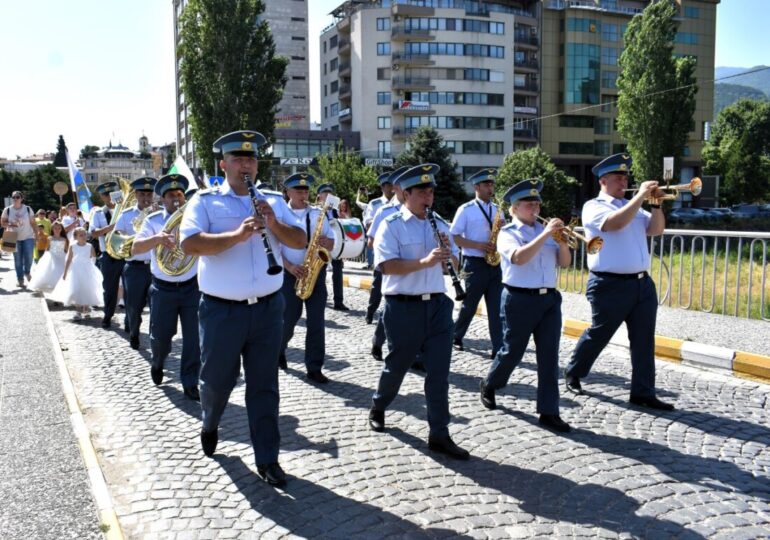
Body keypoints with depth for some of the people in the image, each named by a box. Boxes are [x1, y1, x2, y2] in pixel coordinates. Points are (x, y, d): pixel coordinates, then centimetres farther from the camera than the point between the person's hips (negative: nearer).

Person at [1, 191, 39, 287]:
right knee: (18, 260, 2)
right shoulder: (7, 210, 0)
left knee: (28, 257, -10)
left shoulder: (28, 209, 0)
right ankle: (20, 279, 11)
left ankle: (27, 272, 21)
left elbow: (33, 223, 3)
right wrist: (9, 225, -17)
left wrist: (36, 234, -2)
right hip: (15, 238, 1)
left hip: (28, 237, 0)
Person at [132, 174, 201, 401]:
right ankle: (157, 362, 41)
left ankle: (190, 383, 10)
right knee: (160, 335, 8)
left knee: (193, 337, -2)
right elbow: (135, 248, -13)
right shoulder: (153, 220, -1)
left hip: (192, 286, 0)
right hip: (163, 289, 0)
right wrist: (157, 238, -33)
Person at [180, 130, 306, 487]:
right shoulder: (205, 201, -1)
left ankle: (267, 459, 17)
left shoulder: (273, 202, 9)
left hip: (268, 309, 2)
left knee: (264, 385, 7)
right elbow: (190, 244, -17)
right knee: (217, 379, 14)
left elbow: (301, 241, 2)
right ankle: (210, 425, 46)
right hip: (221, 310, -2)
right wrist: (238, 234, -26)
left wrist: (274, 224, -15)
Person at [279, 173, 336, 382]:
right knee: (288, 319, 5)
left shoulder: (318, 214, 8)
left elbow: (331, 241, 10)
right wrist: (289, 267, -17)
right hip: (291, 273, -2)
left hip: (316, 272, 2)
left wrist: (326, 243, -13)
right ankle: (278, 349, 36)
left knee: (316, 322, -1)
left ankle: (314, 368, 5)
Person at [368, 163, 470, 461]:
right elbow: (387, 266, -18)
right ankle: (378, 407, 40)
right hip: (404, 307, -4)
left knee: (439, 371, 2)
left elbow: (453, 265, 14)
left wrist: (448, 253, -8)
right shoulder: (392, 225, -6)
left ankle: (439, 435, 9)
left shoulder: (440, 224, 11)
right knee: (397, 365, 12)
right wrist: (424, 261, -27)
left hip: (438, 304, 5)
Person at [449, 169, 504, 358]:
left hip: (495, 263, 5)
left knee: (496, 307, -1)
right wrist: (479, 246, -17)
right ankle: (456, 336, 30)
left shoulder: (497, 210, 12)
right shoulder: (465, 209, -4)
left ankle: (498, 348, 0)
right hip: (475, 264, -4)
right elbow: (454, 237, -8)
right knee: (469, 304, 7)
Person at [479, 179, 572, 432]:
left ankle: (549, 411, 7)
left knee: (549, 356, 1)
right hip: (521, 300, -5)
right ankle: (489, 386, 36)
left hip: (549, 298, 5)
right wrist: (545, 234, -23)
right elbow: (519, 257, -24)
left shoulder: (545, 231, 12)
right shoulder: (507, 233, -4)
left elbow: (564, 263, 10)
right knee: (512, 351, 8)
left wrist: (562, 241, -8)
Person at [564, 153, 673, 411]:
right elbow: (615, 223, -24)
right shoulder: (594, 206, -5)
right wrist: (641, 195, -18)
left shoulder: (632, 206, 19)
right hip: (611, 285, -7)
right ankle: (573, 373, 28)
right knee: (597, 335, 6)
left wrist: (656, 204, -1)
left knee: (644, 340, 4)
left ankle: (643, 392, 10)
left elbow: (656, 229, 12)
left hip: (643, 283, 7)